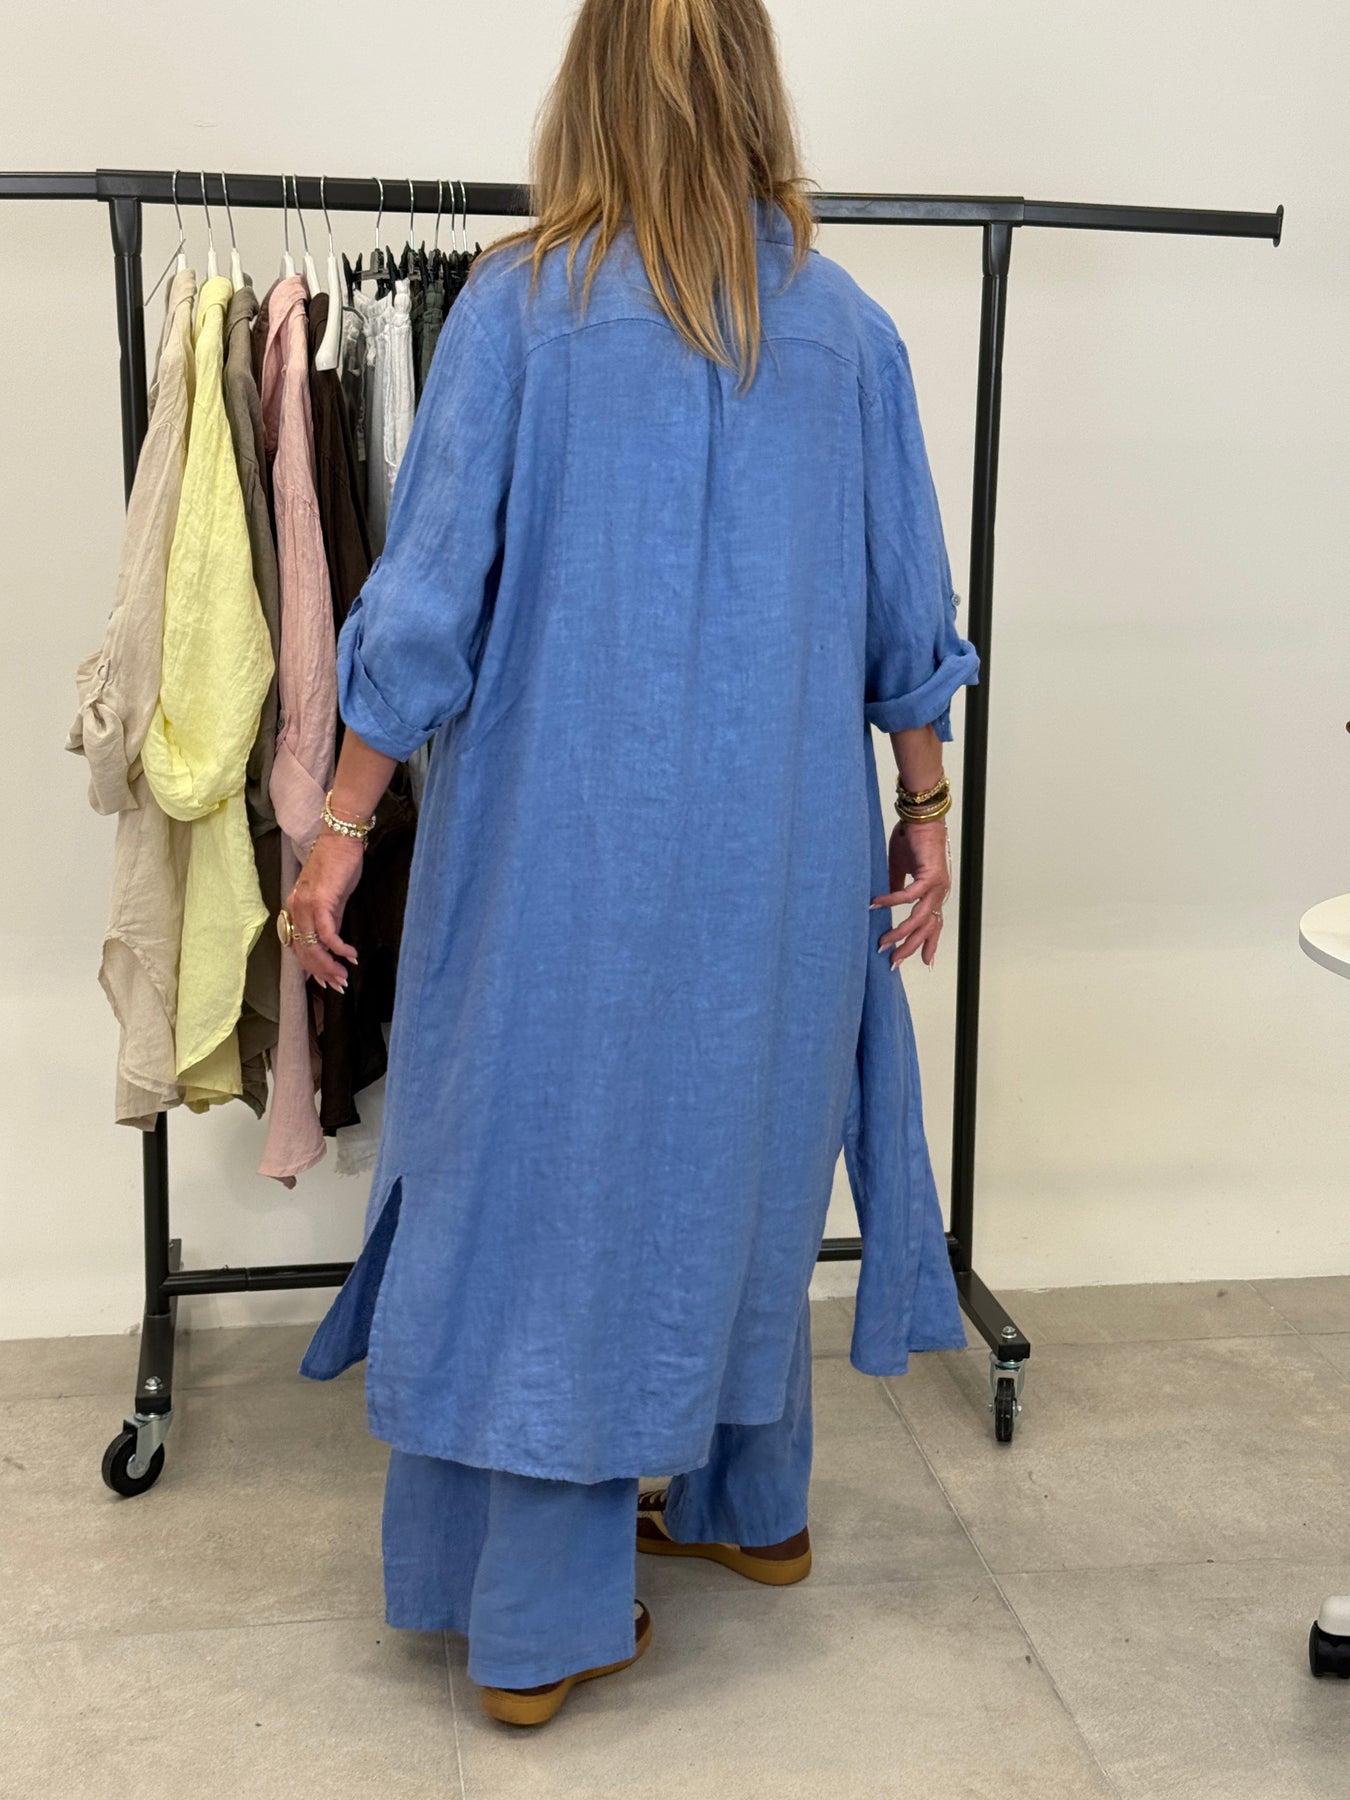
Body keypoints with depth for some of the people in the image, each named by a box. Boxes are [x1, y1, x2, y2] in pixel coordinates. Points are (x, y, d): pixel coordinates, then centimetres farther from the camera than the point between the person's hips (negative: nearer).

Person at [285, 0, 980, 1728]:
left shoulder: (517, 304, -7)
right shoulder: (846, 326, 2)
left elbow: (429, 595, -9)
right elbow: (907, 616, 5)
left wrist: (342, 828, -3)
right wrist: (924, 814, 16)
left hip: (564, 844, -3)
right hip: (783, 851, 3)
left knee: (552, 1166, 8)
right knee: (742, 1149, 20)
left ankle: (544, 1621, 19)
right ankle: (747, 1501, 39)